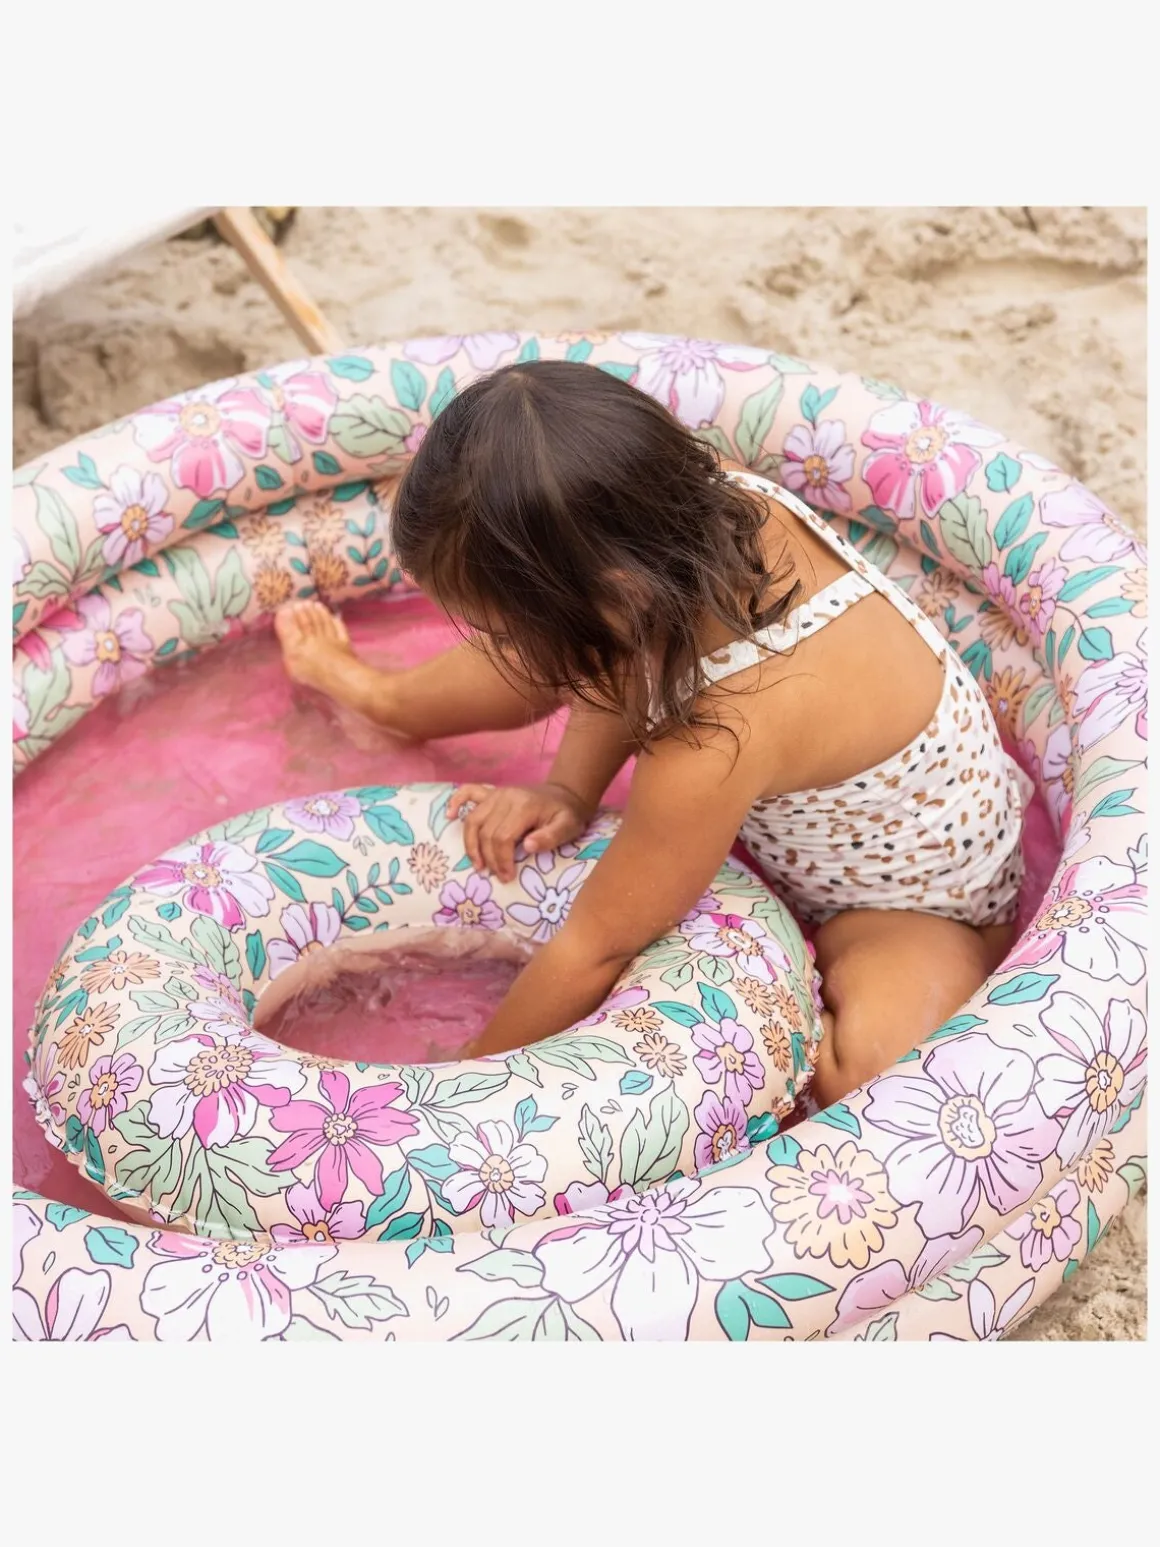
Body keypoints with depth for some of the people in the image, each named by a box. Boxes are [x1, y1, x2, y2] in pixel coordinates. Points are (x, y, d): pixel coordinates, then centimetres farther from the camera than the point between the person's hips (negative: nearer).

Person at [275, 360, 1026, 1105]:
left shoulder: (717, 744, -44)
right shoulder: (704, 504, -25)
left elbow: (595, 947, -29)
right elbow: (623, 655, -3)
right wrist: (570, 789, -16)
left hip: (919, 911, -7)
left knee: (867, 1046, -40)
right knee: (543, 653, 4)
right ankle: (384, 694, 30)